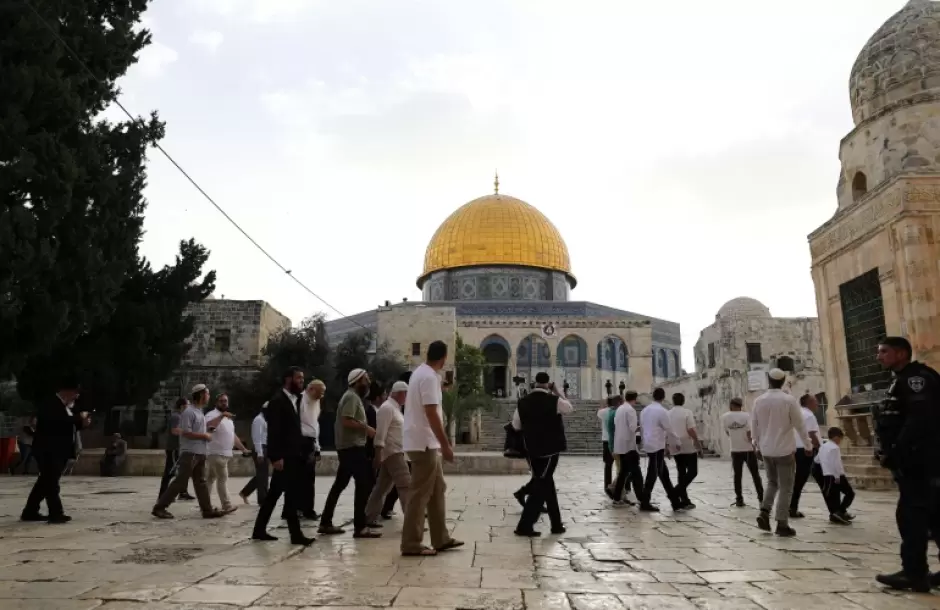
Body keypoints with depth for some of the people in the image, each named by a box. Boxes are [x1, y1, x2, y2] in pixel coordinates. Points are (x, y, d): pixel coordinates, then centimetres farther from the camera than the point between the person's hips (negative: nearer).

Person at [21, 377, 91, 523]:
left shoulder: (64, 406, 17)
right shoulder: (49, 404, -14)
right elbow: (59, 422, -30)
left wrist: (81, 423, 3)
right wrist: (78, 418, -22)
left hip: (58, 451, 10)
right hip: (48, 450, -10)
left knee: (46, 481, 14)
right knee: (51, 482, -8)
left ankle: (30, 512, 22)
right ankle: (56, 513, -7)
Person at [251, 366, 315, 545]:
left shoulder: (294, 400, 15)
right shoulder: (277, 400, -12)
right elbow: (273, 431, -18)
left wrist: (300, 452, 11)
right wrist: (276, 457, -22)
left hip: (292, 455, 9)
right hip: (284, 456, -9)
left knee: (273, 494, 14)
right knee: (291, 495, -6)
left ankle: (259, 530, 23)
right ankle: (296, 534, -2)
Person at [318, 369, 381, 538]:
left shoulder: (353, 397, 20)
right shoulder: (352, 397, -12)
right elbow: (347, 421, -23)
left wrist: (365, 429, 10)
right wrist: (366, 427, -15)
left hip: (349, 446, 11)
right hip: (352, 447, -11)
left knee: (339, 484, 13)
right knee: (364, 484, -11)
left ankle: (326, 523, 19)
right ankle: (360, 527, -10)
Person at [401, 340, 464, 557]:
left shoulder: (421, 373, 13)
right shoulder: (429, 377, -18)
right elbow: (431, 413, -23)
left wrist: (440, 387, 44)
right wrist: (446, 445, -21)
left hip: (426, 443, 10)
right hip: (424, 443, -10)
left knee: (437, 490, 15)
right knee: (420, 494, -4)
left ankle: (441, 538, 22)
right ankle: (411, 544, 4)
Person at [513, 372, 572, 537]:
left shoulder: (523, 402, 0)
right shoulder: (553, 400, -10)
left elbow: (516, 425, 11)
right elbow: (570, 408, 10)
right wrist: (557, 392, 13)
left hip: (532, 449, 5)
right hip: (550, 448, -5)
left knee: (546, 483, 16)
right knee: (542, 485, 0)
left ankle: (556, 524, 25)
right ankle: (524, 525, -6)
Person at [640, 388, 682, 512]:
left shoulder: (644, 410, 8)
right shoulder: (662, 411, -14)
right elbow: (669, 430, -11)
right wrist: (676, 444, 7)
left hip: (648, 445, 8)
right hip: (657, 446, -8)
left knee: (664, 473, 13)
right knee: (653, 474, 1)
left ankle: (675, 501, 18)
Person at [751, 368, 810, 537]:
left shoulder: (759, 400, 0)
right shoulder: (789, 400, -11)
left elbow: (754, 426, 7)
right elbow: (800, 425, -5)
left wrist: (758, 446, 20)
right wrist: (808, 445, 9)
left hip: (766, 450, 4)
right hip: (785, 450, -4)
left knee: (772, 483, 20)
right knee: (786, 488, 5)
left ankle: (764, 512, 6)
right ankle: (782, 524, 5)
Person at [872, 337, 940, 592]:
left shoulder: (916, 377, -13)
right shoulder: (902, 380, 18)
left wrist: (896, 452, -23)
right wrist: (889, 452, 10)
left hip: (918, 460, -10)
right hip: (916, 461, 10)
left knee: (911, 515, -7)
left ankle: (914, 573, -1)